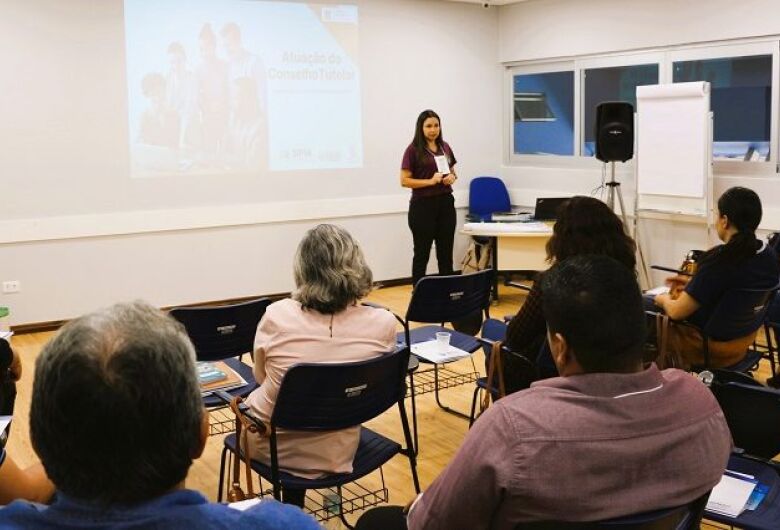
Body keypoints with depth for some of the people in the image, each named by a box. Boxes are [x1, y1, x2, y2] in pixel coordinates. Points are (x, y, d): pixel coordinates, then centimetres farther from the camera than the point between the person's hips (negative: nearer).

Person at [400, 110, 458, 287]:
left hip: (446, 203, 5)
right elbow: (404, 180, -10)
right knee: (422, 253, 2)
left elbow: (452, 172, 21)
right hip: (423, 206, -5)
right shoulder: (413, 150, -7)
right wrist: (430, 181, -19)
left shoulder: (445, 147, 10)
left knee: (446, 252, 10)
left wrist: (452, 178, -2)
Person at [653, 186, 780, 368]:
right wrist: (694, 283, 15)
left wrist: (664, 299, 0)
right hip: (743, 341, 8)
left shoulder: (720, 260, -29)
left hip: (710, 346, -8)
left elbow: (676, 312, -21)